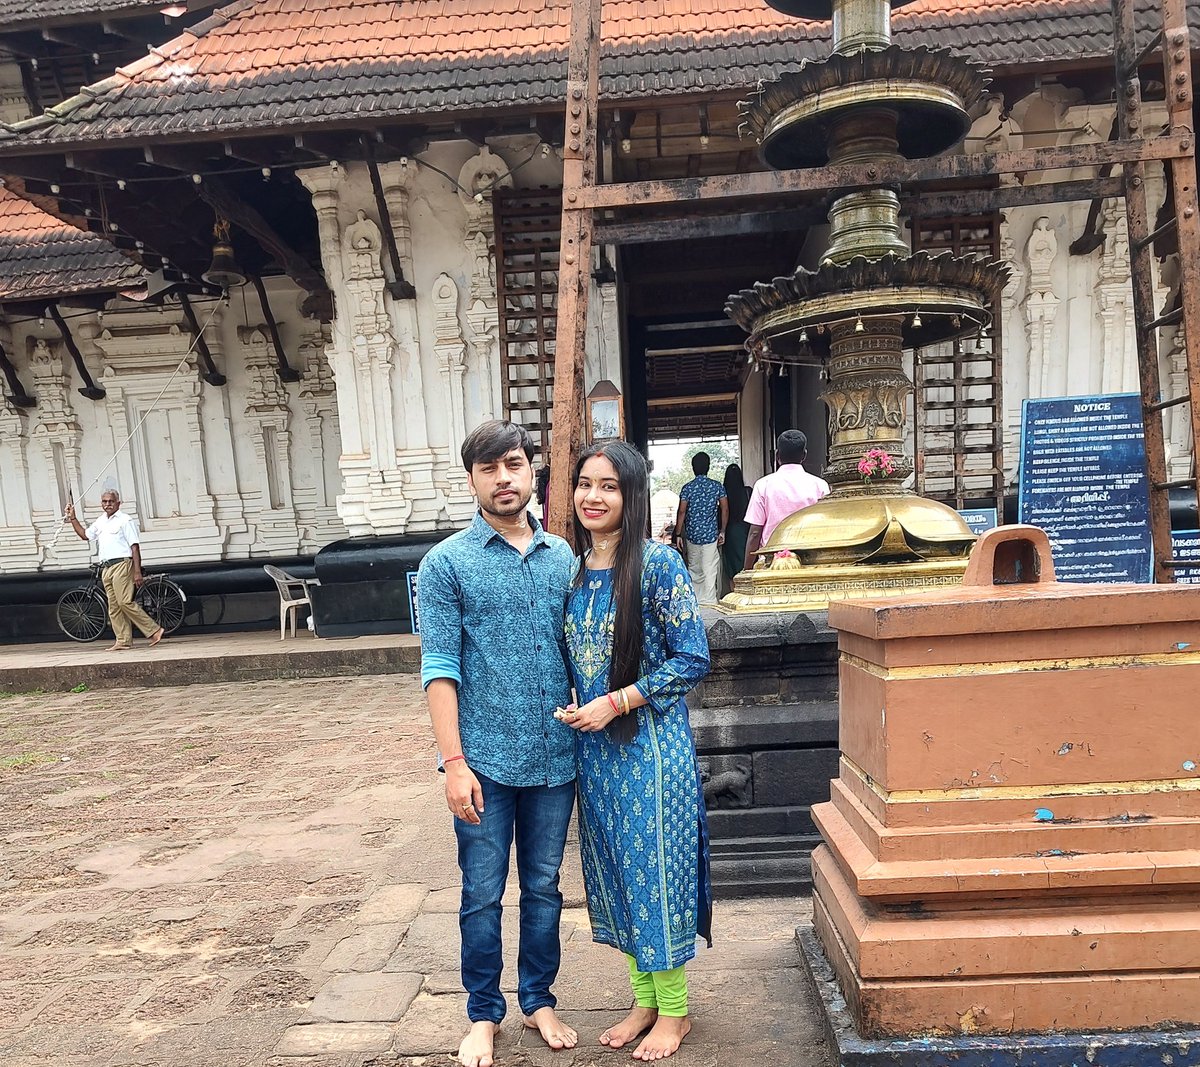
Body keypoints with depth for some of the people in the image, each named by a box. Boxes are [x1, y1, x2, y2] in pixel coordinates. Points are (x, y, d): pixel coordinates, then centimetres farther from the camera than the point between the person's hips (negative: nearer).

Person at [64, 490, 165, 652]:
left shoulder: (125, 520, -4)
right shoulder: (100, 522, 19)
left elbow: (135, 547, -9)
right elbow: (84, 535, 33)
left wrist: (137, 572, -16)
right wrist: (72, 518, 23)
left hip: (121, 564, -8)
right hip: (106, 568, 8)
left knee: (125, 602, -16)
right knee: (113, 607, 5)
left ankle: (154, 630, -12)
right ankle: (123, 641, 7)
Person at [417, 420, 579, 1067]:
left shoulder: (563, 558, 5)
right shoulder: (446, 563, -4)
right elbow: (439, 667, -8)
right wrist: (454, 762, -13)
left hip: (555, 757, 3)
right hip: (486, 759, -3)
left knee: (544, 888, 17)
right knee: (482, 894, 11)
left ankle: (539, 1000, 36)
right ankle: (483, 1015, 31)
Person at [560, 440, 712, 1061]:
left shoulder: (658, 563, -13)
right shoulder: (575, 569, 5)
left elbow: (692, 661, -13)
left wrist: (619, 702, -17)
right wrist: (571, 711, 1)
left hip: (649, 743, -6)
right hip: (592, 747, 6)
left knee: (654, 868, 5)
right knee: (612, 871, 15)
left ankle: (674, 1010, 26)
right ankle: (644, 999, 34)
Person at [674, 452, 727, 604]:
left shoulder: (687, 488, -4)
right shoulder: (717, 486, -1)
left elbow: (681, 512, -7)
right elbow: (725, 509, -1)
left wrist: (678, 535, -2)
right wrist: (722, 531, 8)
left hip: (691, 534, 1)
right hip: (711, 534, -1)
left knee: (694, 569, 15)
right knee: (710, 571, 0)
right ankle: (708, 601, -2)